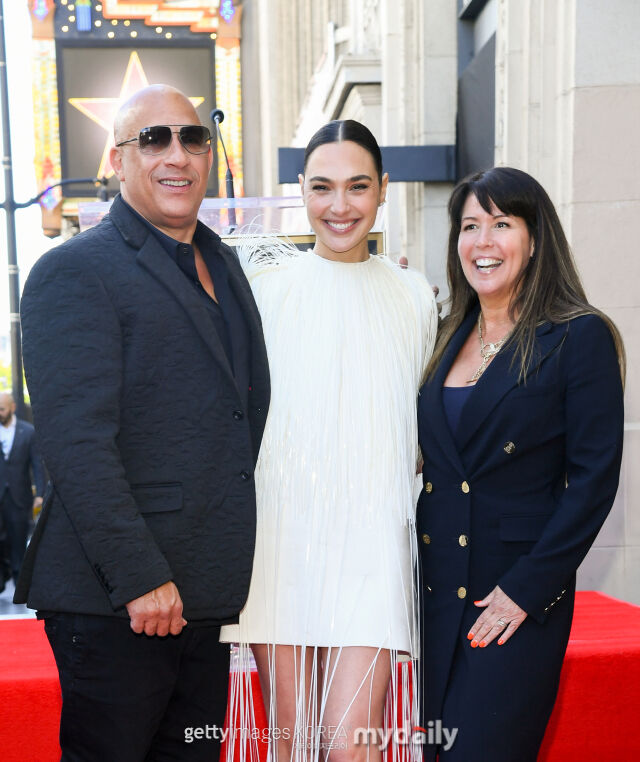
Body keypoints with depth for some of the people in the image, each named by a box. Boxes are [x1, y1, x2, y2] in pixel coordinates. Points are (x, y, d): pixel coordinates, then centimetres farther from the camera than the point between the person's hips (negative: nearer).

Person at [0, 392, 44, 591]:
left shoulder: (28, 432, 0)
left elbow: (37, 464, 0)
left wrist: (39, 493, -6)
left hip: (19, 497, -1)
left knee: (18, 541, 4)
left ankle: (19, 578, 14)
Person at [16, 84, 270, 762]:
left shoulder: (222, 265, 15)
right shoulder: (74, 272, -9)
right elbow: (76, 443, -17)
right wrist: (139, 577, -20)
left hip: (206, 596, 7)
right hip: (114, 603, -7)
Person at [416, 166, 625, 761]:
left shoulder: (579, 337, -7)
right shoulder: (450, 338, 10)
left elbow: (594, 478, -11)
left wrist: (525, 589, -14)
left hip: (519, 600, -6)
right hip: (436, 589, 6)